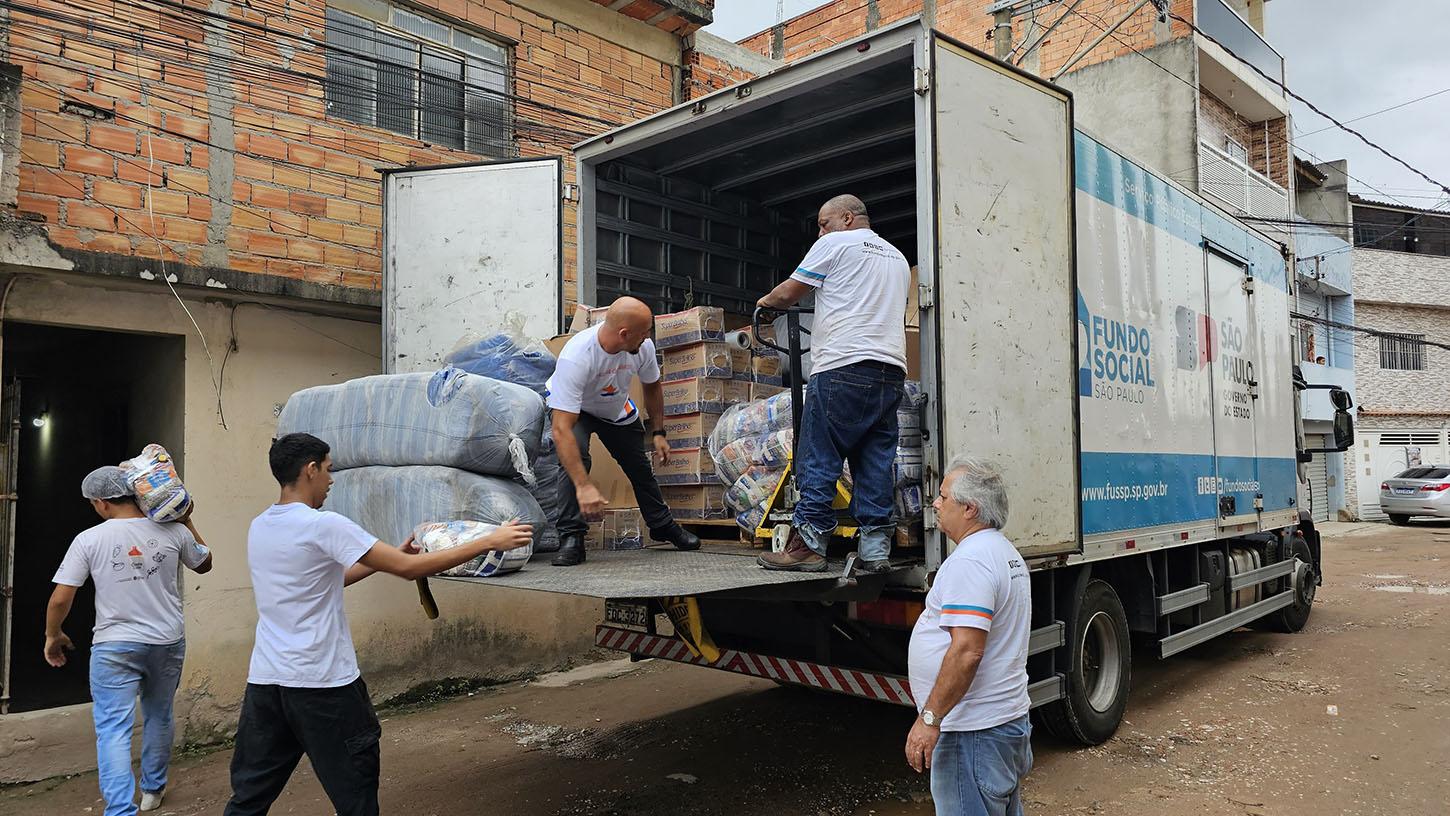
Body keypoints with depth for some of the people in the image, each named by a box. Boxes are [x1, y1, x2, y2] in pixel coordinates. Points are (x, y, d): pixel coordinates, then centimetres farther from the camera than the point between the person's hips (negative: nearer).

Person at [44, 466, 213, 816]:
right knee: (159, 717, 21)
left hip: (115, 648, -3)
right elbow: (204, 564, 14)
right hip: (168, 642, 3)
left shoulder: (89, 540, -11)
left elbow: (60, 599, -9)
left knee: (113, 729, 0)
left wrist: (53, 636, 9)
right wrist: (187, 522, 18)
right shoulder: (173, 532, -5)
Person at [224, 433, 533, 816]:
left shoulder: (259, 527, 9)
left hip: (265, 679, 8)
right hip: (323, 683, -7)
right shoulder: (323, 525, -15)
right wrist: (490, 541, -13)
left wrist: (393, 554, 19)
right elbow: (408, 569, -18)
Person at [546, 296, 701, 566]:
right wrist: (584, 486, -53)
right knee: (575, 456, -32)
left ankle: (663, 525, 37)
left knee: (640, 467, 11)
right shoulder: (576, 357, -44)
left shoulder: (643, 347, -26)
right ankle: (571, 538, -21)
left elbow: (652, 386, -1)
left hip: (617, 409, 5)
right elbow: (561, 430, -48)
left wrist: (658, 433, -2)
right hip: (569, 407, -5)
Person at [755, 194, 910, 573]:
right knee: (876, 460, 7)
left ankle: (808, 545, -3)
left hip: (844, 365, -7)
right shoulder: (897, 257, 26)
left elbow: (788, 293, 6)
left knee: (818, 458, -3)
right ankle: (876, 548, 5)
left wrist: (766, 301, 27)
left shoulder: (836, 244, 4)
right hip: (892, 370, 7)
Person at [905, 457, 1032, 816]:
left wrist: (929, 718, -24)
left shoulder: (969, 561, -19)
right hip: (1010, 718, 11)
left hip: (973, 731, -11)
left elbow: (967, 651, -27)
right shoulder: (1006, 551, 15)